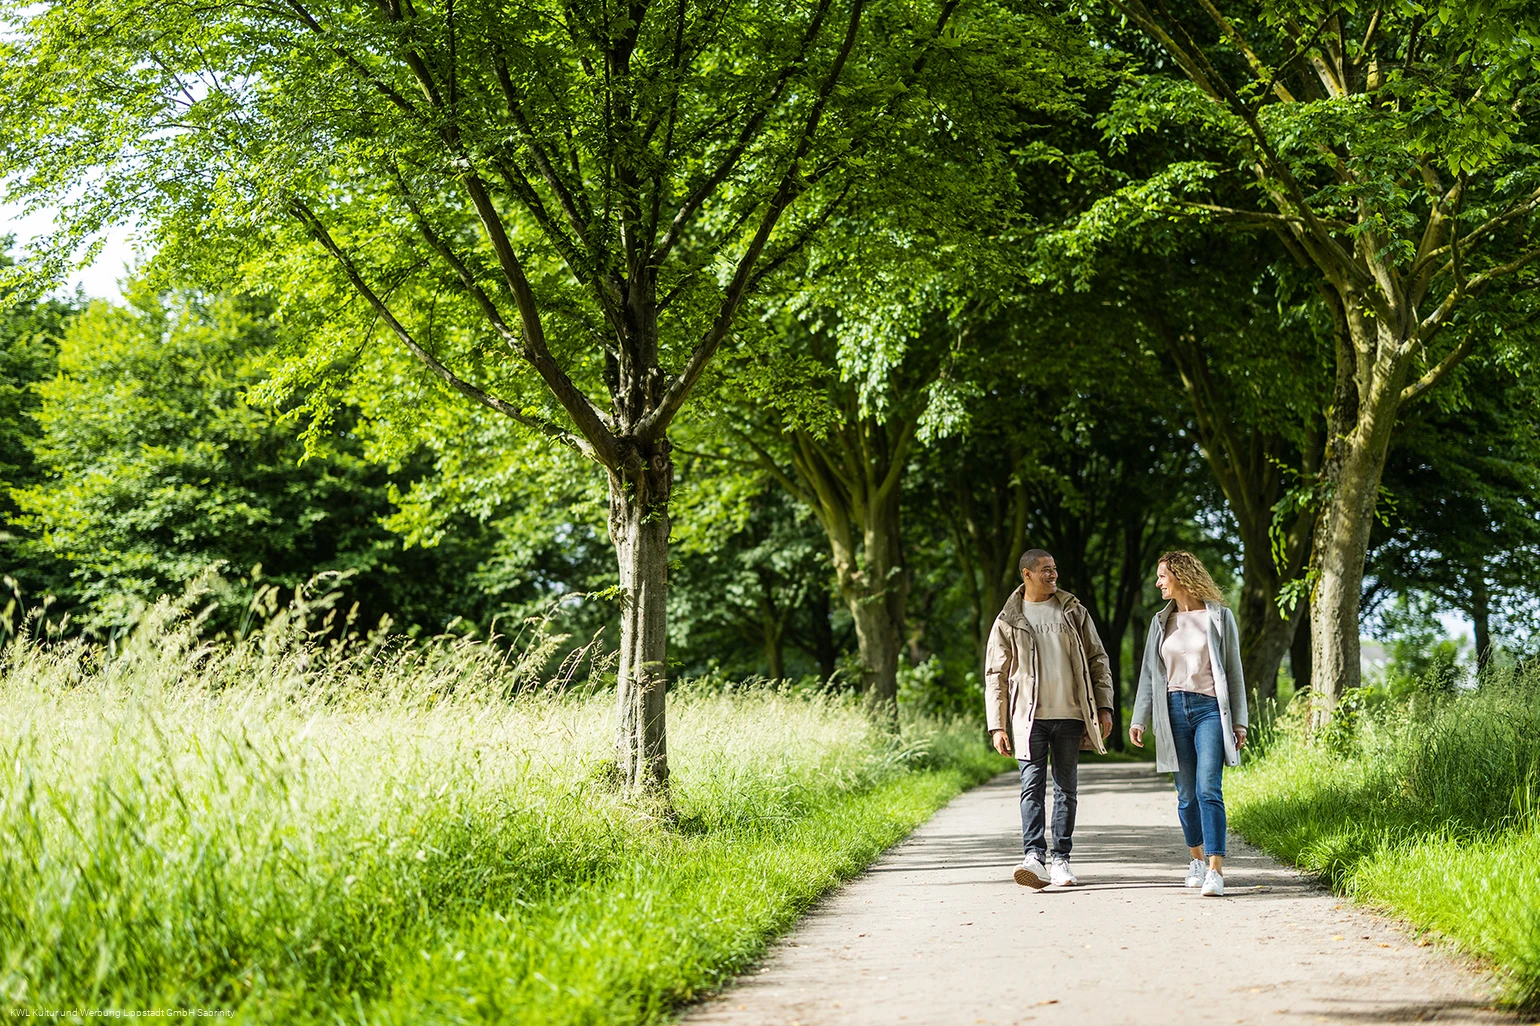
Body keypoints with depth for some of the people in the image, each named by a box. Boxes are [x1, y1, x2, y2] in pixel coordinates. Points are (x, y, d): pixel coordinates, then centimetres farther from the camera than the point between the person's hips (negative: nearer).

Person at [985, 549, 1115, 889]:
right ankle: (1034, 858, -19)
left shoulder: (1074, 612, 10)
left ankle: (1061, 861, 12)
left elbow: (1098, 660, 12)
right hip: (1029, 717, -2)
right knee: (1032, 787, -11)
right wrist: (997, 726, -3)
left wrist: (1104, 707, 3)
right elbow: (995, 676, 4)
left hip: (1070, 716, 2)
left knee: (1066, 789, 6)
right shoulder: (1008, 621, 4)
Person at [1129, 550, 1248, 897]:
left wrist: (1239, 722, 0)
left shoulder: (1219, 617, 4)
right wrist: (1139, 719, 6)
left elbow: (1233, 671, 4)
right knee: (1186, 794, 5)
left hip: (1210, 709, -4)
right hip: (1174, 710, 4)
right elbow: (1150, 673, 14)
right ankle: (1197, 858, 23)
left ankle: (1216, 870, -17)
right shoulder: (1161, 622, 14)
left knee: (1208, 790, -15)